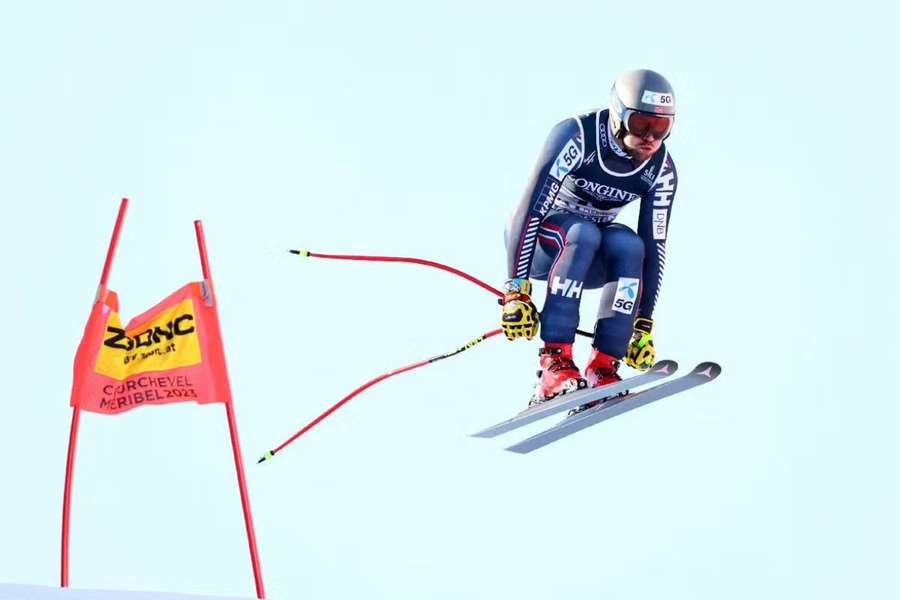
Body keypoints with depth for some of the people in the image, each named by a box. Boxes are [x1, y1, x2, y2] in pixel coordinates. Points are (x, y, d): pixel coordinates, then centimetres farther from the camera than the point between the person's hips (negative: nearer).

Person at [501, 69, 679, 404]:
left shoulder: (661, 170, -13)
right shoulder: (577, 137, -27)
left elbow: (653, 248, -9)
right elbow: (530, 211, -29)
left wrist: (643, 325, -12)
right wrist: (516, 290, -34)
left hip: (591, 259, 4)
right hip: (537, 242, -4)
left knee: (629, 245, -29)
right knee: (584, 233, -36)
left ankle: (603, 367, -27)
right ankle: (554, 361, -39)